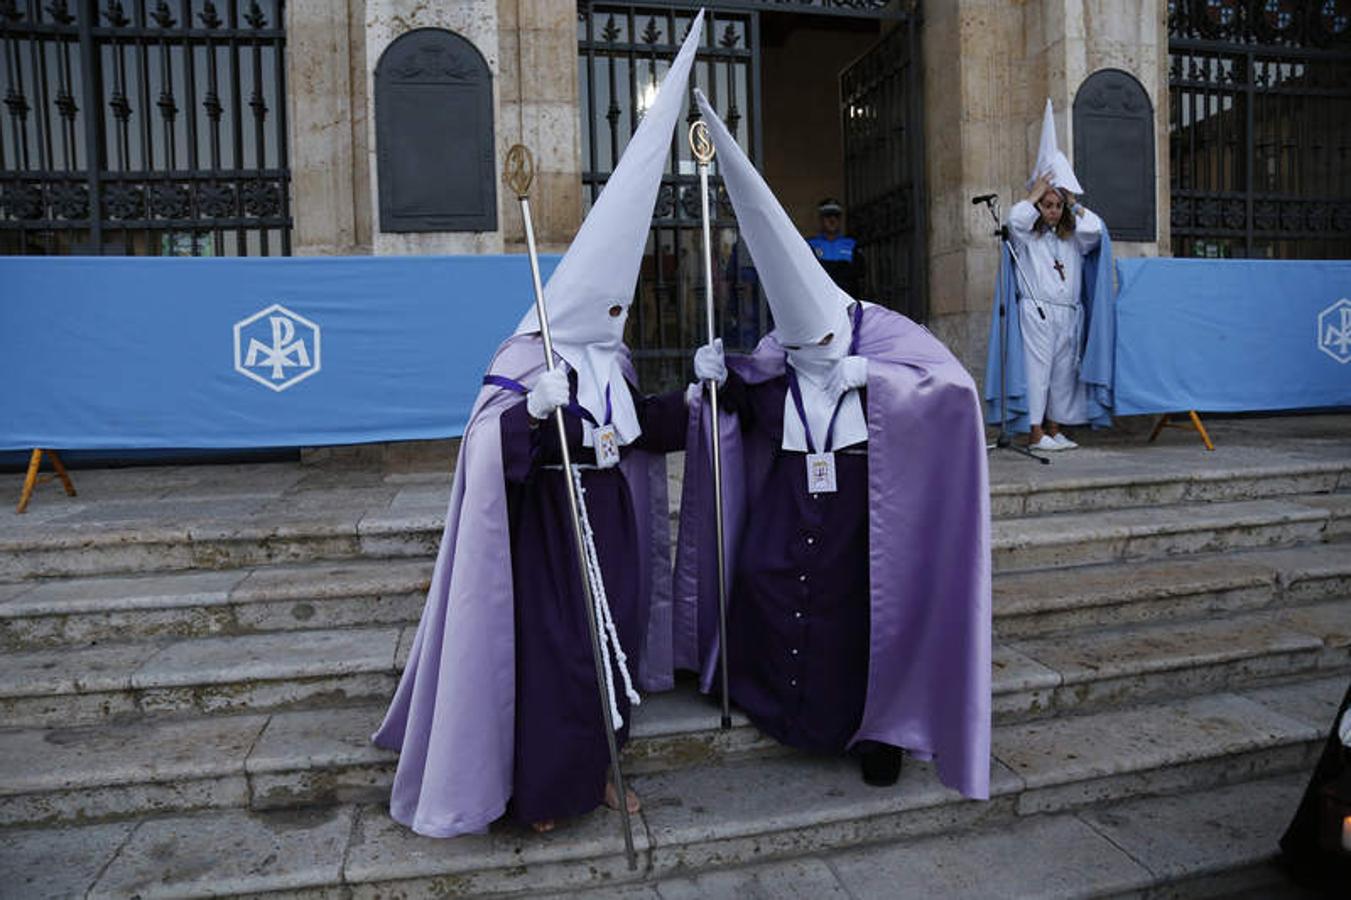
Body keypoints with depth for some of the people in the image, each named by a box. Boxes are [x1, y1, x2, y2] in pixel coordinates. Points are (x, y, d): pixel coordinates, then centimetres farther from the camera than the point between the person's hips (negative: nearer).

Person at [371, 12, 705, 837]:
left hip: (610, 524, 8)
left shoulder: (610, 362, 9)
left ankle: (596, 770, 31)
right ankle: (542, 788, 19)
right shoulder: (526, 362, -15)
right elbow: (492, 447, -25)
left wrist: (688, 400, 7)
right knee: (553, 648, 0)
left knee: (612, 638, 14)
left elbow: (642, 428, 16)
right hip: (551, 528, -7)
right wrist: (535, 410, -41)